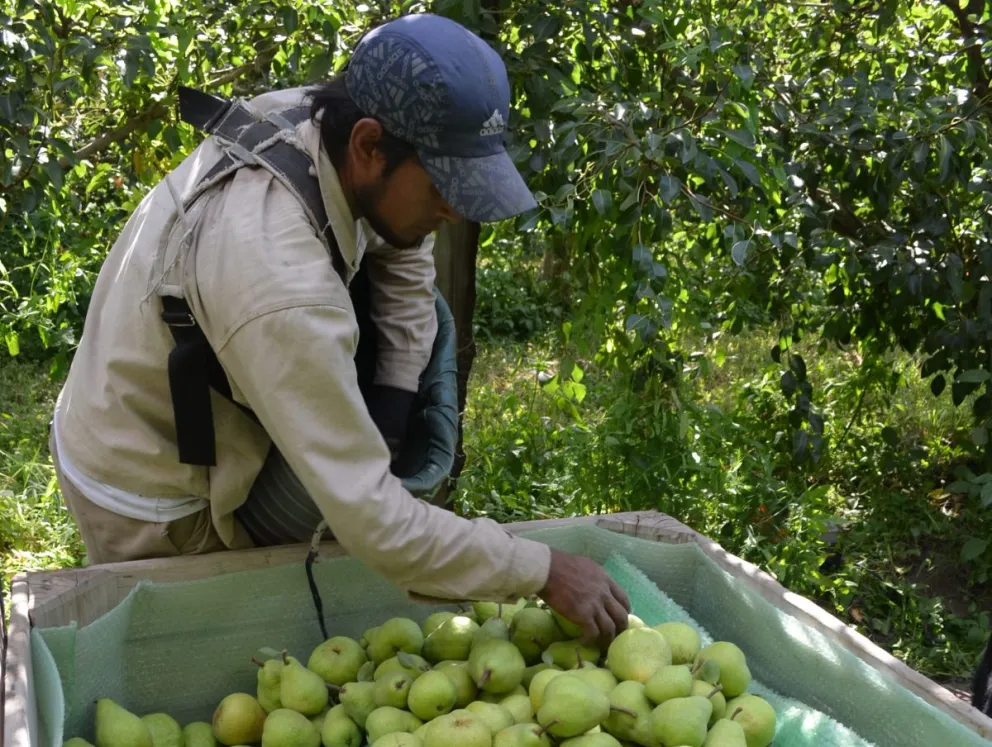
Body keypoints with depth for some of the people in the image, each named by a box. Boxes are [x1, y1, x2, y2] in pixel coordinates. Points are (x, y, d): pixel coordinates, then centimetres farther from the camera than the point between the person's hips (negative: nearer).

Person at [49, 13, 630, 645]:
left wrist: (390, 409, -3)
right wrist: (543, 571, -29)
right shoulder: (282, 285, -41)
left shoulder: (308, 115, -15)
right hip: (150, 500, -8)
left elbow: (404, 243, 4)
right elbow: (371, 519, -39)